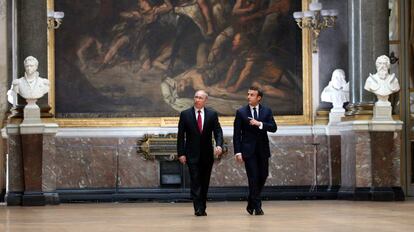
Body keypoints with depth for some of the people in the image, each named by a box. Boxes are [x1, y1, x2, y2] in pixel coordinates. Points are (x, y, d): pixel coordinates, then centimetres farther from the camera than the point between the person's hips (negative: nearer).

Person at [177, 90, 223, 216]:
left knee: (205, 182, 8)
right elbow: (180, 135, 0)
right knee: (195, 182, -9)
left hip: (207, 154, 2)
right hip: (192, 154, -2)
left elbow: (218, 131, -1)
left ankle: (202, 208, 16)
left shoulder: (212, 114, 4)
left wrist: (219, 145, -20)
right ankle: (198, 209, -13)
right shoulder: (185, 114, 0)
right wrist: (181, 153, -7)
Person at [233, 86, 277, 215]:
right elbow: (237, 134, -2)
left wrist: (259, 124, -20)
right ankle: (257, 207, -2)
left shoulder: (267, 111, 6)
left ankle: (251, 204, 23)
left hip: (263, 150, 3)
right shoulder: (241, 112, 0)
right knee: (253, 178, -7)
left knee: (263, 176, 6)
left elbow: (273, 128, -4)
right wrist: (238, 152, -10)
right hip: (248, 150, -3)